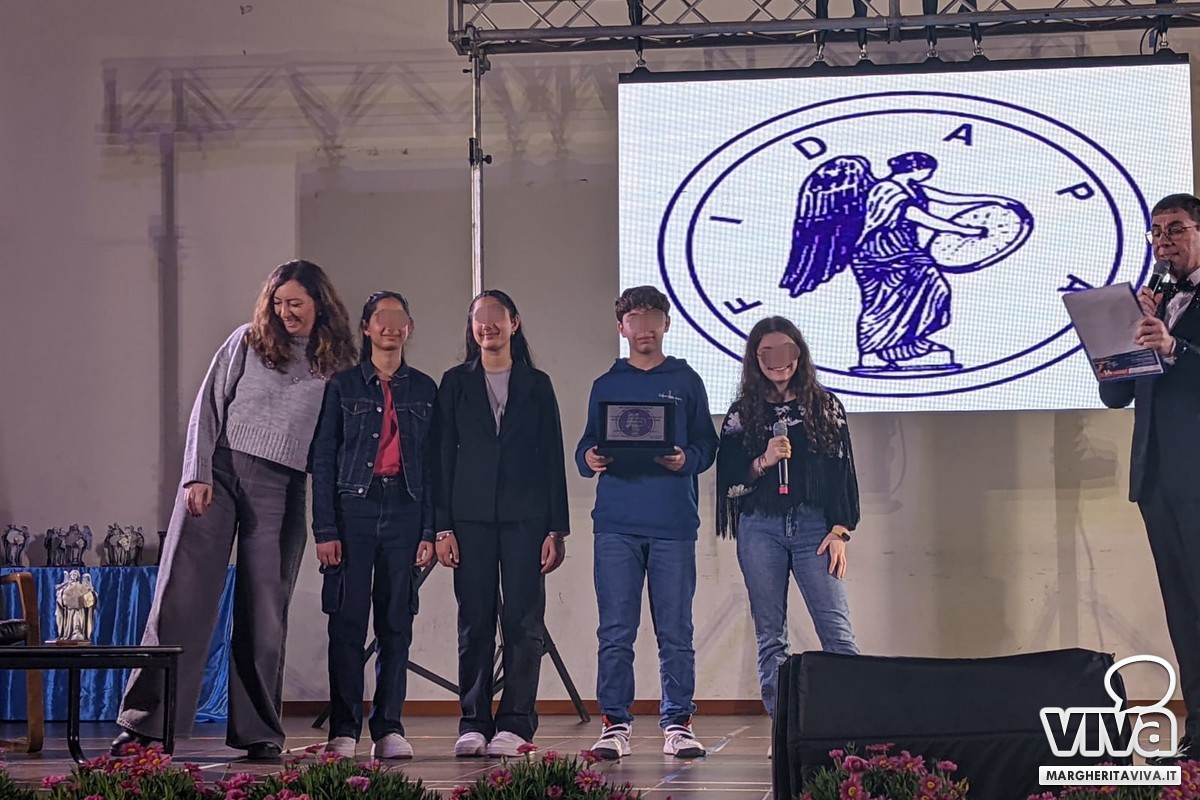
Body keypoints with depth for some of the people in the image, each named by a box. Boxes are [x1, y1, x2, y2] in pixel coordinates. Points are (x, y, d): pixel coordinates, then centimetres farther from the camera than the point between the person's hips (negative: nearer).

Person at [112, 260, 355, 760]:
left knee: (264, 611, 1)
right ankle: (144, 722, -4)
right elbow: (207, 410, 4)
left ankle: (257, 732, 8)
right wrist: (197, 475, -6)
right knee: (183, 595, -6)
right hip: (219, 472, -1)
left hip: (281, 491, 1)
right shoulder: (247, 343, 7)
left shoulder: (336, 366, 8)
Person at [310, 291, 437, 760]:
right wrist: (325, 530, -5)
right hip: (354, 507, -1)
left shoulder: (424, 390, 12)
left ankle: (389, 729, 6)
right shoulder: (342, 386, 7)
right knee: (347, 623, -4)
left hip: (404, 509, 2)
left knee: (396, 624, 1)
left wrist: (429, 532, 1)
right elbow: (322, 460, 3)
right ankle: (343, 731, 1)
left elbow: (432, 465, 10)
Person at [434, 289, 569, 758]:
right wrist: (442, 526, -2)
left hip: (524, 517, 0)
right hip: (472, 517, 0)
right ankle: (474, 724, 6)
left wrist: (556, 528, -1)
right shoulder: (456, 384, 11)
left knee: (523, 623, -3)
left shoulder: (536, 385, 10)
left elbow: (553, 458, 7)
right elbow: (443, 455, 7)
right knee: (475, 623, 0)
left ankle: (514, 725, 2)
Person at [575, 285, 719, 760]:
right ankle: (614, 723, 2)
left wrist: (687, 459, -12)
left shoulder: (686, 381, 11)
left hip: (673, 524, -1)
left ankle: (678, 722, 5)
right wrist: (590, 459, -7)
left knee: (676, 631, 0)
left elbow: (708, 445, 8)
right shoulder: (606, 386, 15)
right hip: (616, 524, 1)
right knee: (615, 631, -2)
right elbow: (586, 448, 15)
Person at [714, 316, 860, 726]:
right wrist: (762, 463, -11)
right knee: (770, 636, 2)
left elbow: (843, 472, 6)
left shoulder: (825, 406, 9)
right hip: (760, 529, 1)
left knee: (837, 631, -9)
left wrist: (841, 531, -2)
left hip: (813, 526, -1)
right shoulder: (742, 414, 10)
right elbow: (728, 482, 7)